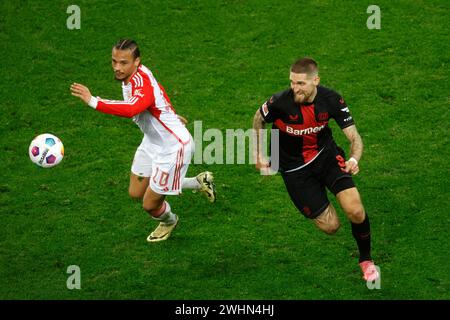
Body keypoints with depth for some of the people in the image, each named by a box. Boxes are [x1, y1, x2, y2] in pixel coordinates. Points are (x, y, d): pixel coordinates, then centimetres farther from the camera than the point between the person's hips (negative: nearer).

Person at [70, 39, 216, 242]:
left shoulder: (142, 84, -34)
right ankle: (199, 182, 32)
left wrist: (93, 101, -60)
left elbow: (130, 109, -57)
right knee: (135, 193, 16)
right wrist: (169, 115, 32)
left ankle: (169, 222, 41)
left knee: (150, 205, 1)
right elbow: (158, 90, 16)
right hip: (152, 142, 9)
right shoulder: (134, 75, -5)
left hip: (173, 147, -9)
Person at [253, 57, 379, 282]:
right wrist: (258, 154, 2)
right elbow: (259, 118, 0)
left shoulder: (331, 99, -19)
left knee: (355, 211, -18)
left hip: (326, 154, 2)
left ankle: (366, 260, 11)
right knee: (331, 226, -4)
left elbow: (354, 137, -15)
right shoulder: (280, 102, -24)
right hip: (294, 168, -1)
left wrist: (354, 158, -36)